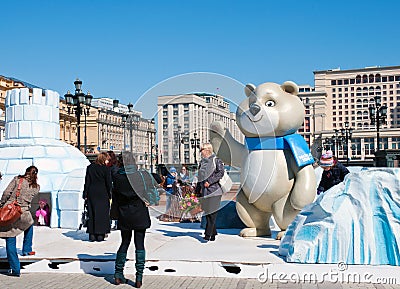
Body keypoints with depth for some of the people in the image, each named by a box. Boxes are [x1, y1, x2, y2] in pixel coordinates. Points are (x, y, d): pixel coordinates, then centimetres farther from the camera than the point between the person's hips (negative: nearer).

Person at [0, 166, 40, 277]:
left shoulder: (17, 179, 3)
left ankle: (15, 269, 5)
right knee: (29, 225, 38)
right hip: (23, 214, 1)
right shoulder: (36, 187, 8)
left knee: (10, 241, 4)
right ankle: (26, 250, 38)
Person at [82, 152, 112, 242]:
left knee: (92, 214, 8)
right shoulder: (106, 168, -6)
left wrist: (85, 194, 8)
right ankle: (100, 234, 2)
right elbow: (108, 183, -6)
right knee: (102, 214, 3)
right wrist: (109, 195, 2)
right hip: (102, 194, -4)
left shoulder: (90, 167, 6)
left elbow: (87, 181, 6)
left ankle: (92, 235, 9)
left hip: (91, 194, 4)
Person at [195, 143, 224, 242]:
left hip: (214, 189, -6)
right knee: (207, 212, 6)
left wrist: (209, 181, -19)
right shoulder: (202, 162, 16)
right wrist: (197, 190, 18)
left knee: (212, 213, -9)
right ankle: (213, 233, 16)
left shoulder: (216, 160, -2)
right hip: (205, 191, 6)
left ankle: (208, 234, -11)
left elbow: (221, 172, -14)